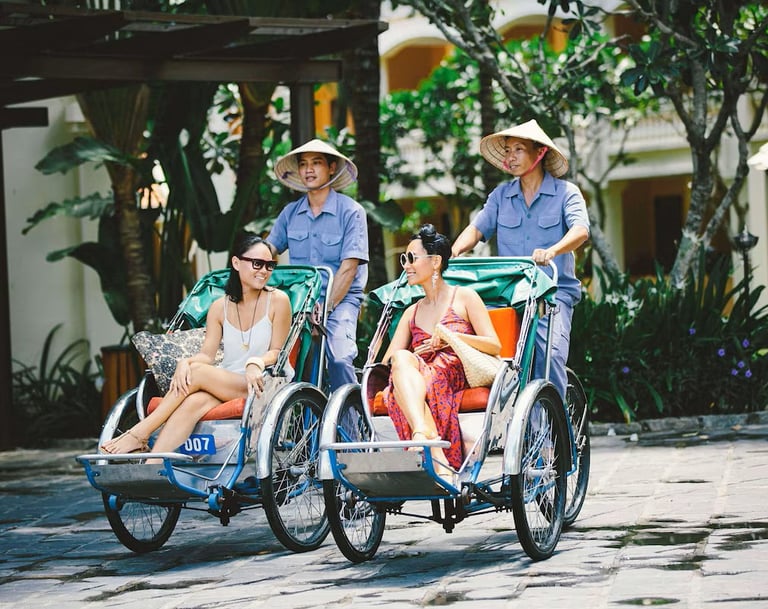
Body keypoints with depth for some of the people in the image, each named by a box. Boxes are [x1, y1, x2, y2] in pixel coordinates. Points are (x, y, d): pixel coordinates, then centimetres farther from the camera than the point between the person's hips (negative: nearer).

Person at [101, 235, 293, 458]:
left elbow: (278, 352, 0)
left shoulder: (277, 301, 1)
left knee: (197, 372, -27)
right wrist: (185, 362, -19)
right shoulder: (220, 307, 11)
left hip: (261, 387, -3)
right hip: (224, 386, 3)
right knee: (193, 402, -32)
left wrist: (256, 363, -23)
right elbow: (207, 354, 4)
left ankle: (139, 435, -24)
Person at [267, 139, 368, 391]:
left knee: (338, 358, -28)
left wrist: (327, 306, -18)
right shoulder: (290, 213, 11)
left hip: (340, 298, -4)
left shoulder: (351, 211, -3)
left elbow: (349, 267, -9)